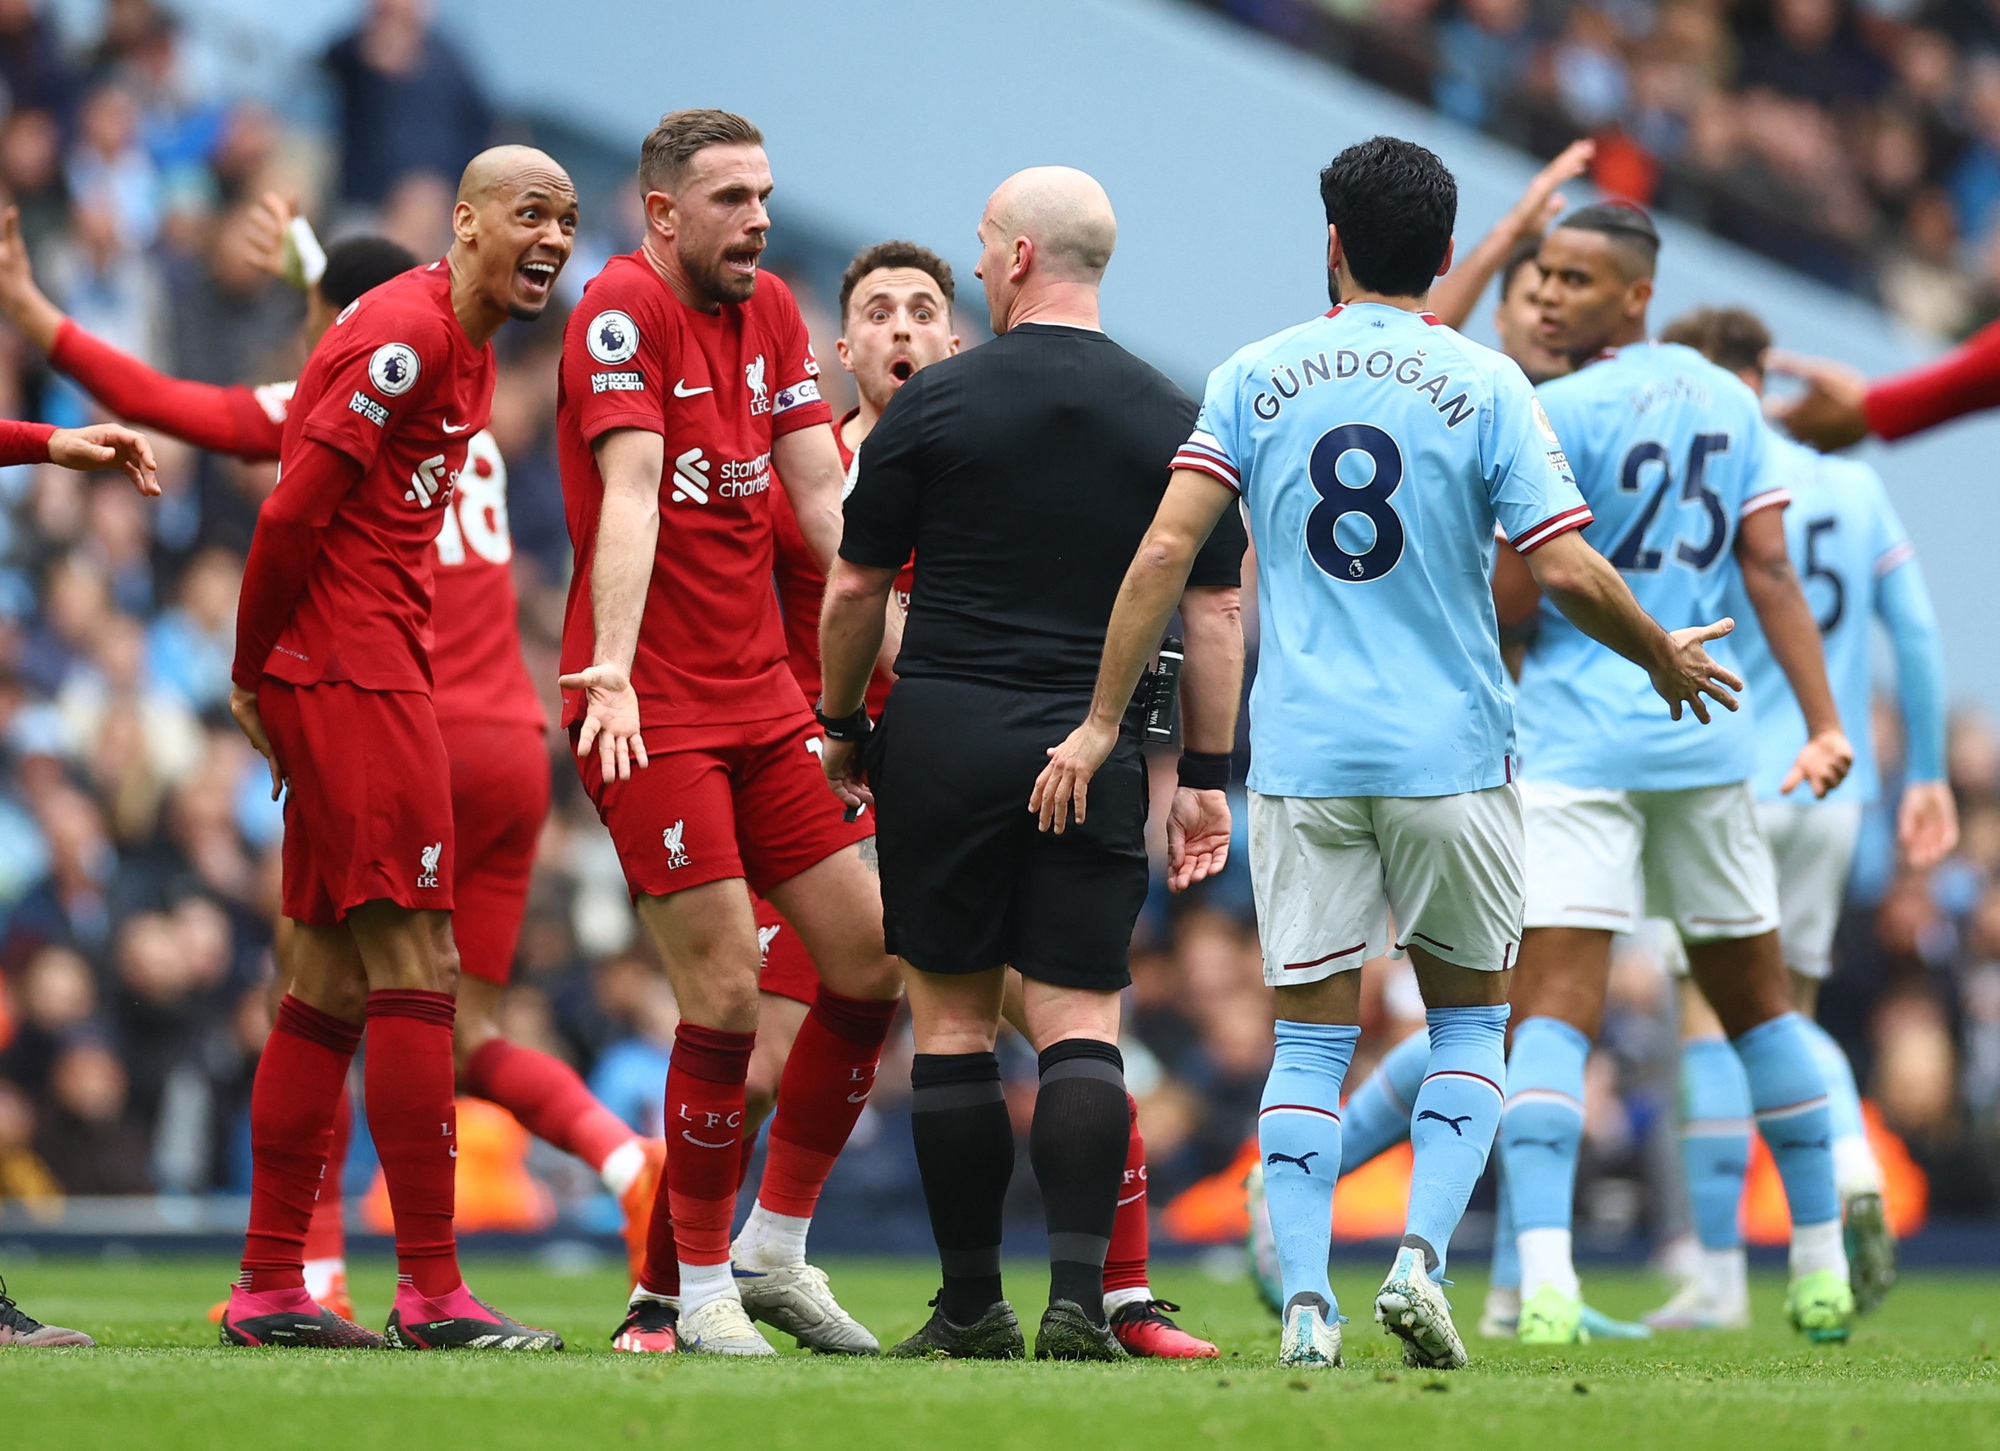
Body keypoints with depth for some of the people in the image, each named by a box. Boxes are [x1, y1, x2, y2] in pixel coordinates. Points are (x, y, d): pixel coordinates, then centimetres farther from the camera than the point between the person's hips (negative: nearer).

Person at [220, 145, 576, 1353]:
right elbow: (294, 514, -18)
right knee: (417, 969, -9)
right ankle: (432, 1291, -7)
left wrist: (268, 680, 11)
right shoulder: (408, 336, -15)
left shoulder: (468, 347, 16)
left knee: (335, 981, 11)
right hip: (354, 675, -10)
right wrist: (255, 674, -9)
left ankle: (270, 1290, 15)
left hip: (367, 676, 10)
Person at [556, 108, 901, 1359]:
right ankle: (698, 1289, 3)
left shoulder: (771, 312, 12)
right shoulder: (623, 309, -11)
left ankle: (773, 1248, 18)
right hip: (654, 714, -8)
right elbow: (630, 494, -22)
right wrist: (615, 668, -30)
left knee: (872, 961, 5)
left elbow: (821, 492, 12)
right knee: (727, 996, -10)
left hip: (764, 696, 8)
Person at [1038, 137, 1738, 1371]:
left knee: (1313, 1036, 6)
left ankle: (1306, 1298, -6)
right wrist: (1664, 659, 9)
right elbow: (1568, 571, -9)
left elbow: (1167, 549, -4)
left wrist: (1102, 722, 0)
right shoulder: (1485, 384, -3)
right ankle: (1422, 1257, -4)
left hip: (1302, 759, 1)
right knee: (1471, 1020, 14)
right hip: (1452, 751, -1)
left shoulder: (1254, 379, 4)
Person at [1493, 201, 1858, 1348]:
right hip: (1707, 737, 6)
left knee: (1555, 1010, -12)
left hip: (1577, 739, -6)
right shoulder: (1728, 401, 10)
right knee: (1757, 999, 17)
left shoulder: (1561, 415, -9)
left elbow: (1510, 601, -11)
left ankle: (1546, 1276, -27)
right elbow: (1771, 573, 6)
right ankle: (1823, 1265, 23)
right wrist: (1824, 724, 3)